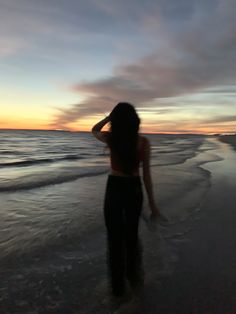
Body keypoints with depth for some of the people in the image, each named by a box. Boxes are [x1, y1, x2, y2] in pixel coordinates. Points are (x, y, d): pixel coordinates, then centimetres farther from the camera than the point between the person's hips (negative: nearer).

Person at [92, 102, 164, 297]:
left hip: (114, 189, -2)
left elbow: (94, 130, 13)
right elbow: (146, 174, -9)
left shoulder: (110, 139, -11)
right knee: (131, 234, 23)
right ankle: (133, 275, 41)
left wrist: (110, 116, 3)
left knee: (115, 238, 11)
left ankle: (118, 286, 24)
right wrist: (152, 203, -2)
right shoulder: (144, 142, -10)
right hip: (134, 189, 2)